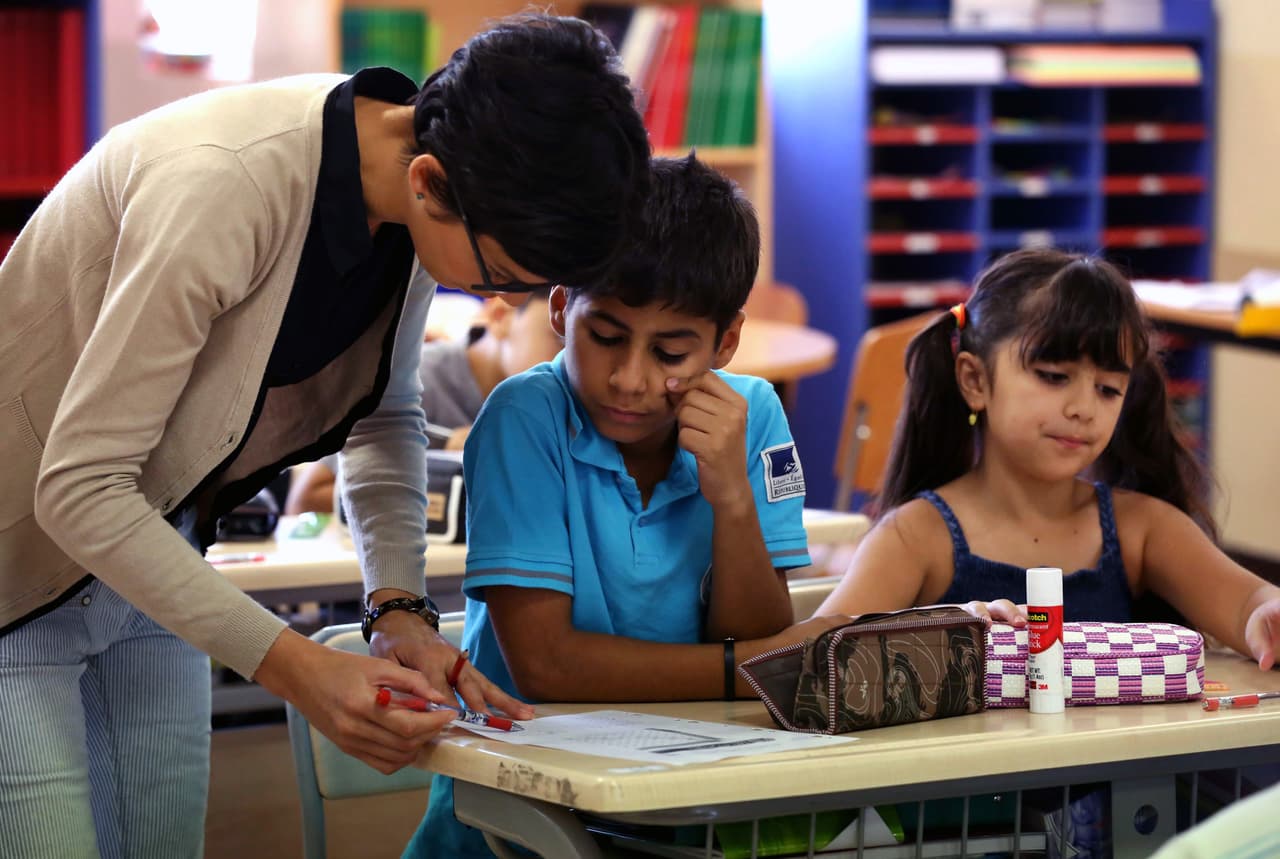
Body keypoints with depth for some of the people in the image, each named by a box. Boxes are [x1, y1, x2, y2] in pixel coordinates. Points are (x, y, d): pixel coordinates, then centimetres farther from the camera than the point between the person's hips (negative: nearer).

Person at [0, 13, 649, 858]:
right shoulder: (219, 187, -33)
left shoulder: (417, 202, -9)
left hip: (148, 552, 7)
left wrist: (400, 609, -7)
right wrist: (295, 668, -33)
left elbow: (385, 416, 8)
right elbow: (78, 488, -30)